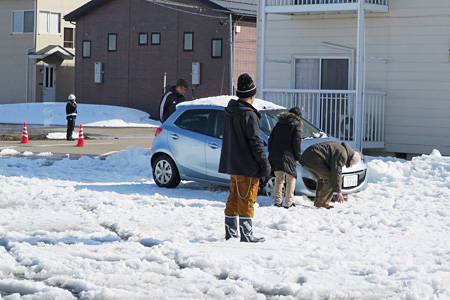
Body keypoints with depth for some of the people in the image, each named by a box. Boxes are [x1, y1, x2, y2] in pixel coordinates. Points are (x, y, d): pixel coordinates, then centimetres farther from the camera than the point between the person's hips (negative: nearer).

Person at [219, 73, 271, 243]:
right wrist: (265, 164, -13)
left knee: (233, 198, 15)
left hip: (232, 164, 8)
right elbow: (256, 142, -18)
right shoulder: (248, 115, -17)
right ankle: (247, 236, -3)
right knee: (246, 201, -4)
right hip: (247, 166, -8)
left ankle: (230, 233, 19)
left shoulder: (229, 111, 10)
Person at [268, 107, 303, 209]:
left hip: (275, 155, 6)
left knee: (279, 179, 17)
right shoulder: (297, 125, 0)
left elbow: (271, 139, 17)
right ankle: (288, 202, -3)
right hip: (287, 156, -6)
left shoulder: (279, 124, 18)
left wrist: (271, 153, 20)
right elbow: (296, 142, -8)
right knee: (291, 179, 4)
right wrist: (297, 157, -1)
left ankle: (277, 201, 14)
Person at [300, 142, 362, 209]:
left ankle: (318, 202, 18)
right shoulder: (342, 155, -9)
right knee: (330, 179, -9)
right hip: (314, 158, -11)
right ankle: (321, 203, -7)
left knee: (322, 179, 21)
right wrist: (338, 192, -9)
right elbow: (336, 173, -13)